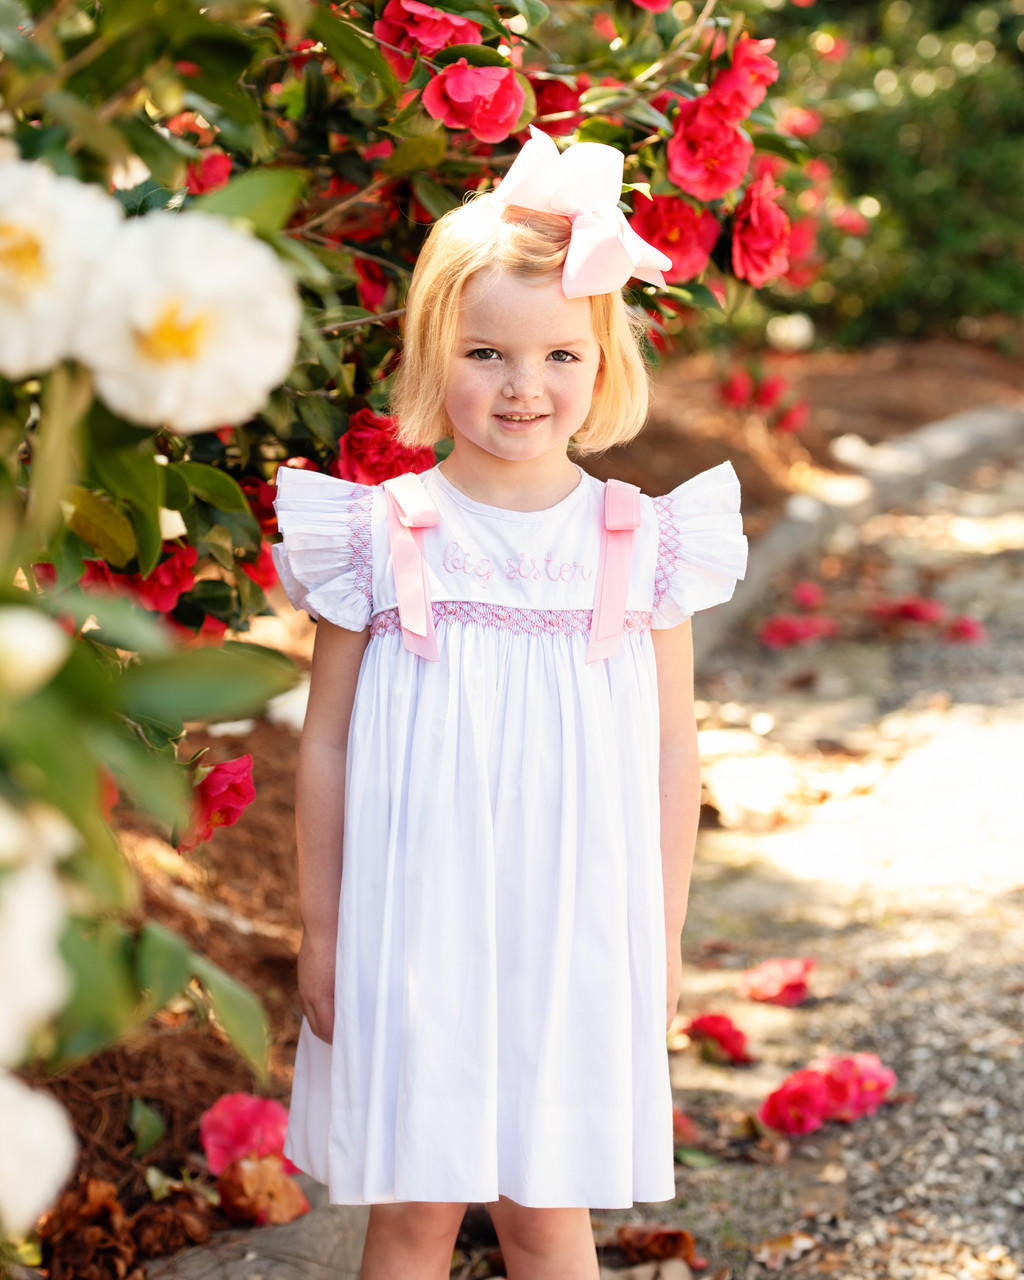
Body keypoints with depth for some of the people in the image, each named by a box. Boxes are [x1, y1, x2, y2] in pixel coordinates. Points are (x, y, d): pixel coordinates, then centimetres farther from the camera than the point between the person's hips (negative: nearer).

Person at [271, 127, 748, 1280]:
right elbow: (325, 750, 1)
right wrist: (319, 933, 3)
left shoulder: (640, 542, -2)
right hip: (412, 932, 0)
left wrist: (664, 932, 5)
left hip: (574, 940, 1)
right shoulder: (379, 538, -5)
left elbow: (670, 752, 4)